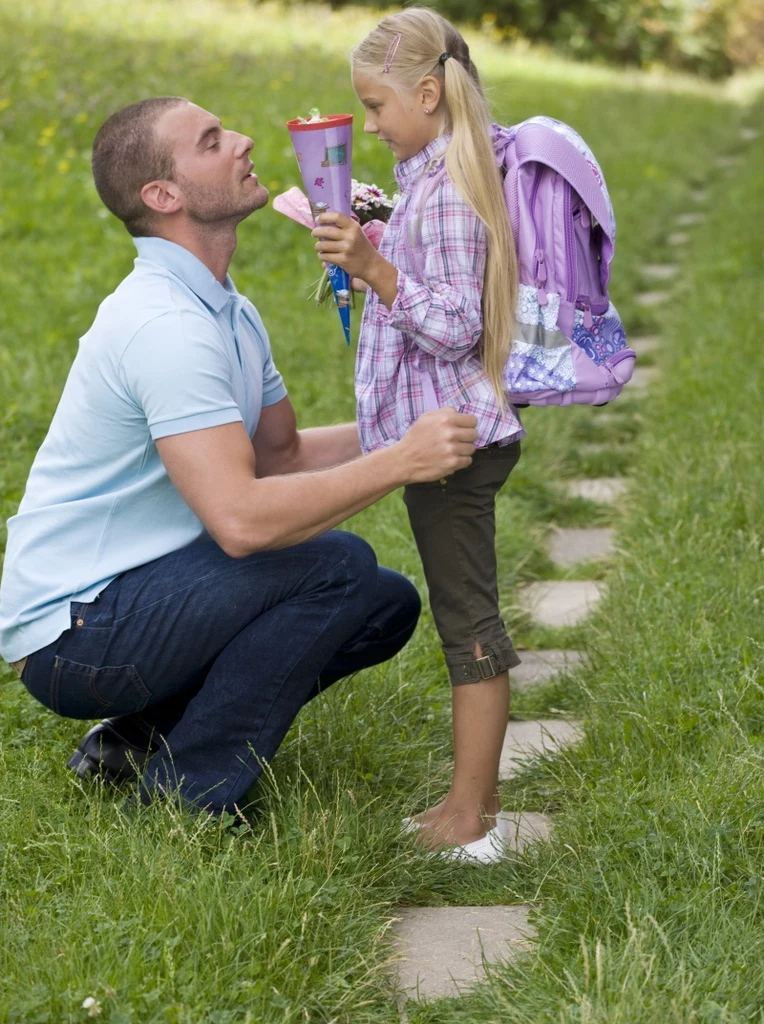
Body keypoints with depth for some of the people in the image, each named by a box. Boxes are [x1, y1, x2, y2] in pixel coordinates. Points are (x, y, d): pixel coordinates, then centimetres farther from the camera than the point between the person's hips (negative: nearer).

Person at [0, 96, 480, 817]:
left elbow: (283, 453, 15)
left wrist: (407, 424, 2)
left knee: (388, 606, 8)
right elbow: (242, 518, -32)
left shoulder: (228, 312, 10)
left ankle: (142, 735, 9)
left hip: (145, 592, 10)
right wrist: (399, 461, -27)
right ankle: (186, 793, -11)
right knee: (336, 565, -23)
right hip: (73, 632, -10)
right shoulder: (163, 323, -24)